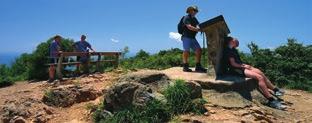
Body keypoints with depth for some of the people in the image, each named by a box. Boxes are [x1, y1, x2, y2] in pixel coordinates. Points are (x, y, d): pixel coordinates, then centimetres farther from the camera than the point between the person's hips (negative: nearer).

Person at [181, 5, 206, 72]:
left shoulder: (194, 18, 21)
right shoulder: (186, 17, -5)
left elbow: (199, 25, 16)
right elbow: (189, 27, -19)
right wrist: (198, 30, -27)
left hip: (193, 37, 8)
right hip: (186, 37, -8)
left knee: (199, 50, 0)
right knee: (186, 51, -10)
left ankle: (198, 66, 3)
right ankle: (185, 67, -4)